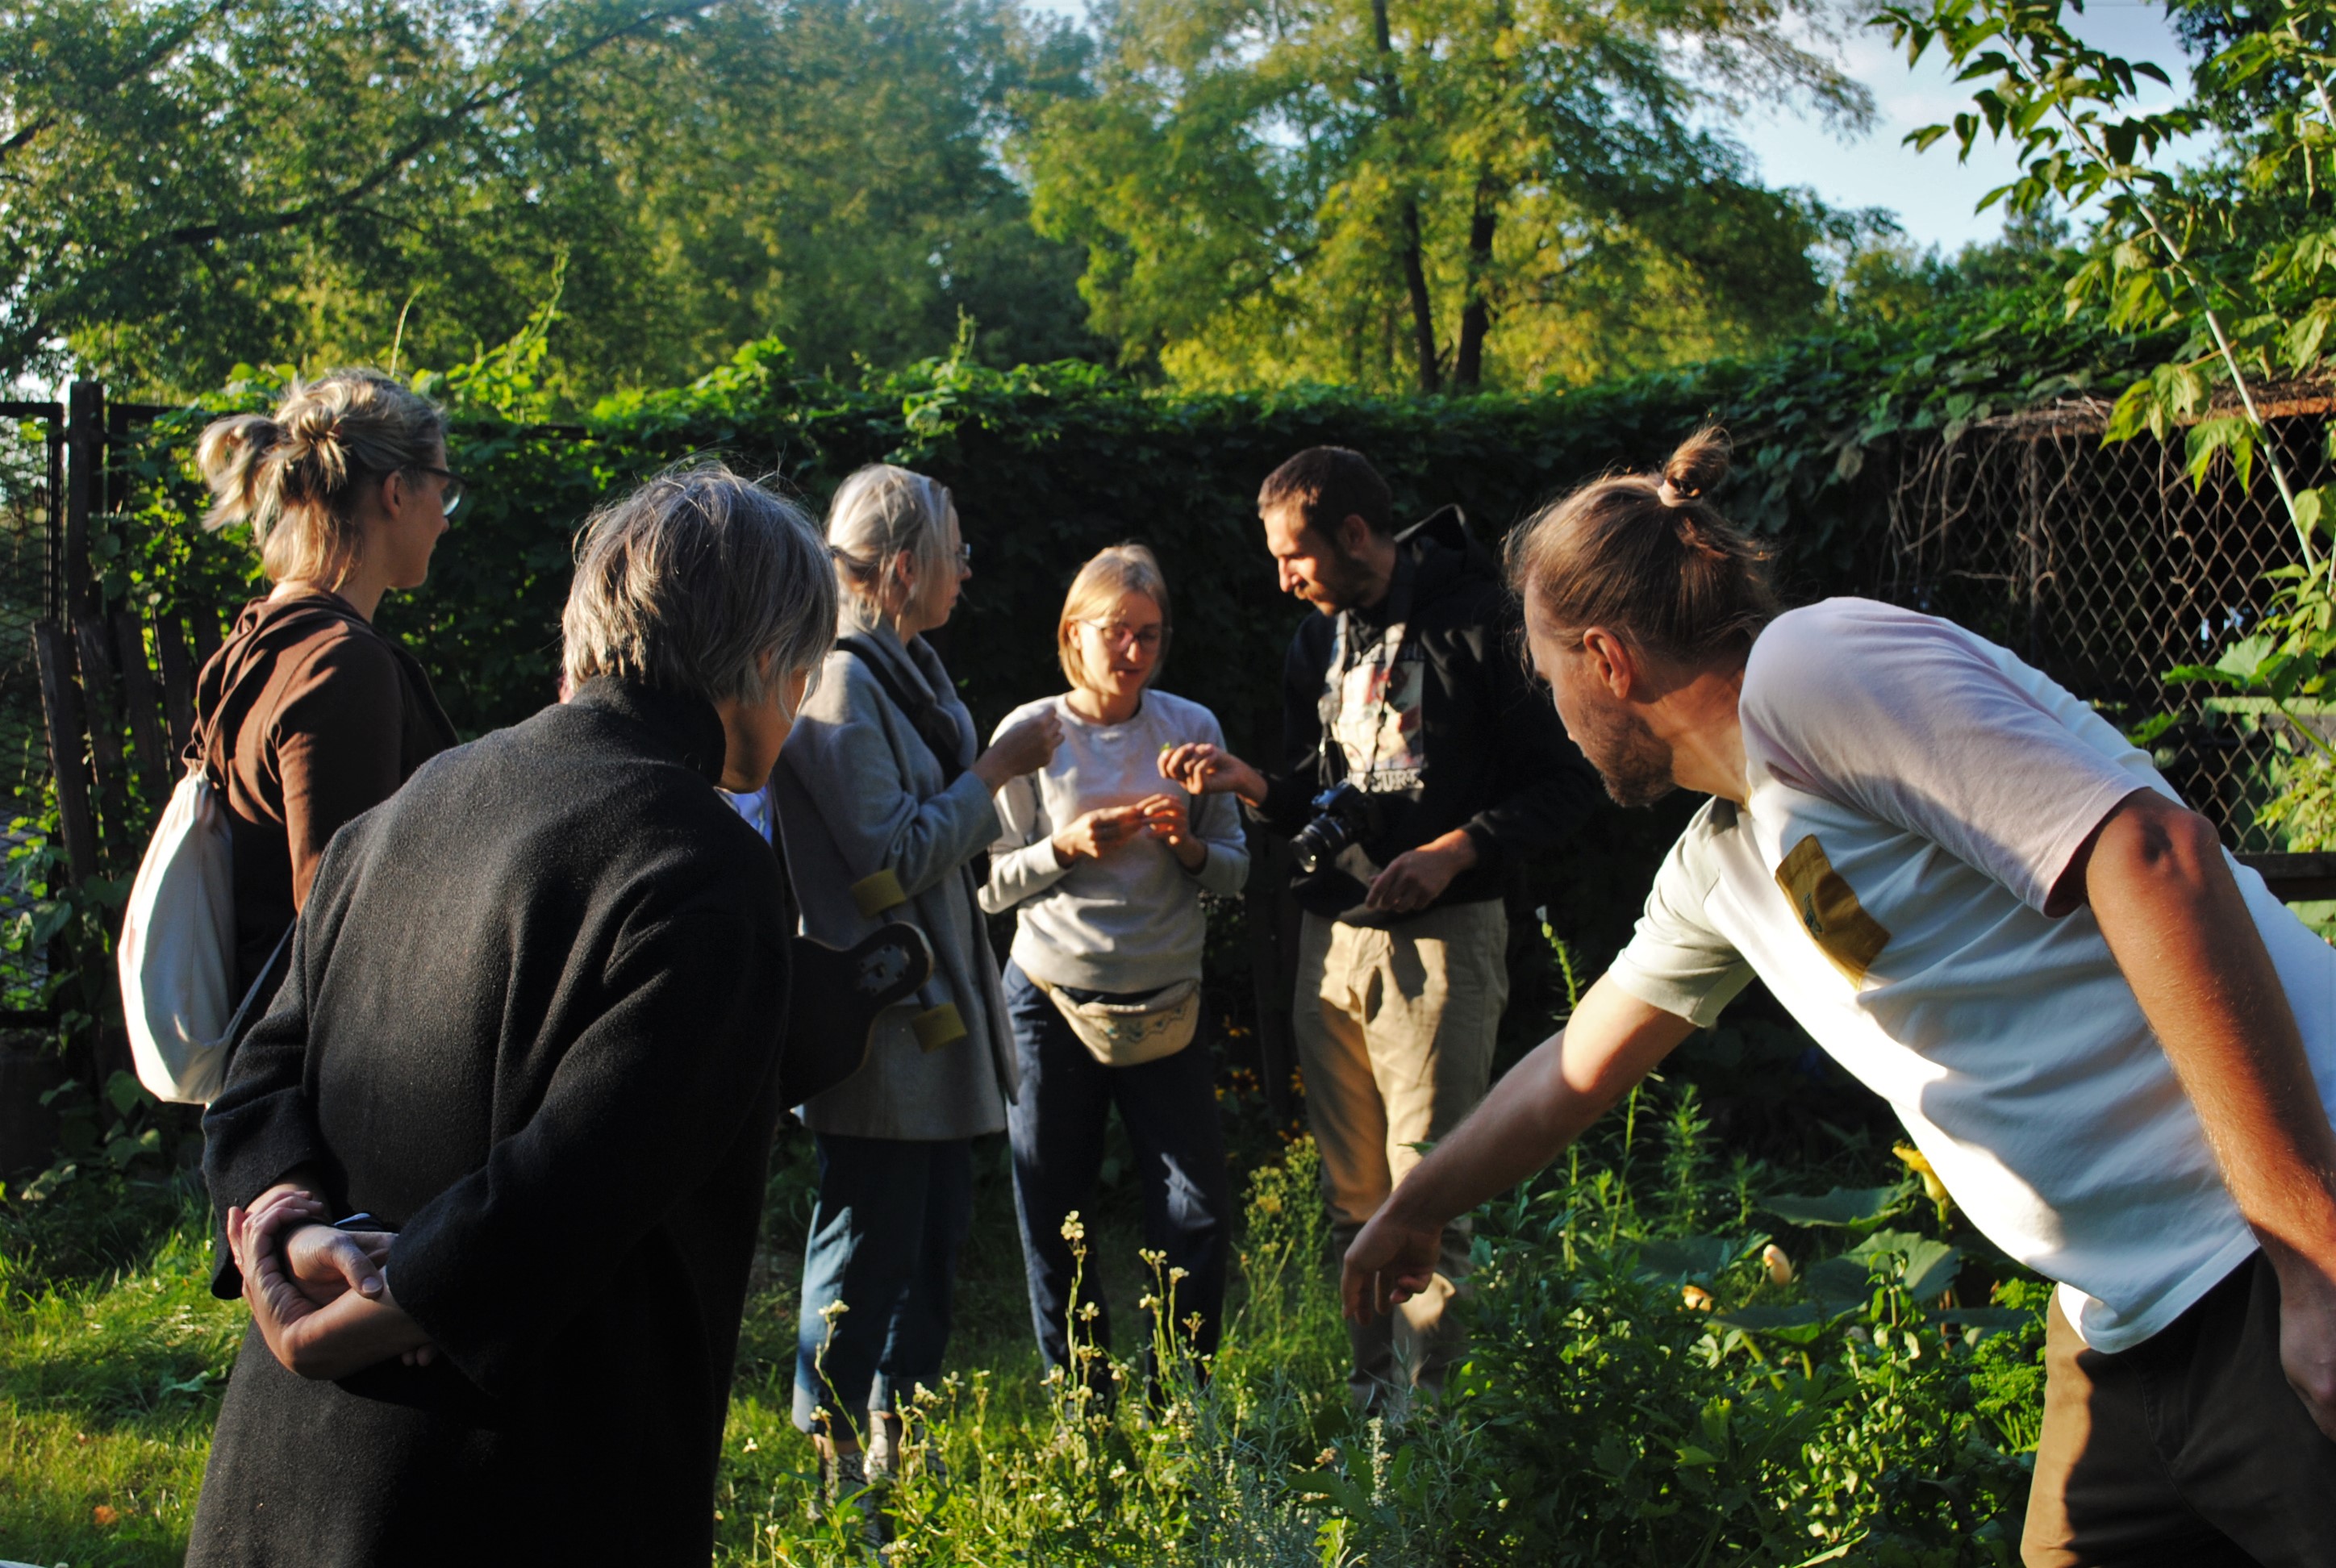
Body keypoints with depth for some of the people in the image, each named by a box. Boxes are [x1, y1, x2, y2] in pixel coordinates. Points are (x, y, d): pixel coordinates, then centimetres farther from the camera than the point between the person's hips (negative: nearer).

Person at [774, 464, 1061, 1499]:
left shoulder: (908, 673, 13)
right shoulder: (843, 684, -18)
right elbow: (891, 856, -21)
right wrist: (995, 771, -15)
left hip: (935, 1011, 10)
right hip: (880, 1016, -10)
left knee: (938, 1232, 17)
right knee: (867, 1248, -1)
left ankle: (898, 1443, 29)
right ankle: (832, 1463, 11)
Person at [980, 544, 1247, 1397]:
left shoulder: (1192, 728, 3)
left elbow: (1236, 869, 8)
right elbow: (990, 884, 0)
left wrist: (1188, 847, -12)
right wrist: (1068, 848, -16)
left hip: (1165, 1004, 1)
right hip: (1052, 1003, -1)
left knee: (1199, 1215, -1)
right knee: (1054, 1218, 5)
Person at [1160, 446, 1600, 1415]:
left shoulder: (1474, 624, -8)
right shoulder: (1319, 643, 14)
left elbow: (1565, 782, -7)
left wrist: (1456, 850, -17)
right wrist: (1251, 786, 0)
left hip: (1439, 939, -7)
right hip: (1331, 937, 7)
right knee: (1353, 1198, 10)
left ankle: (1419, 1410, 1)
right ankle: (1370, 1398, 18)